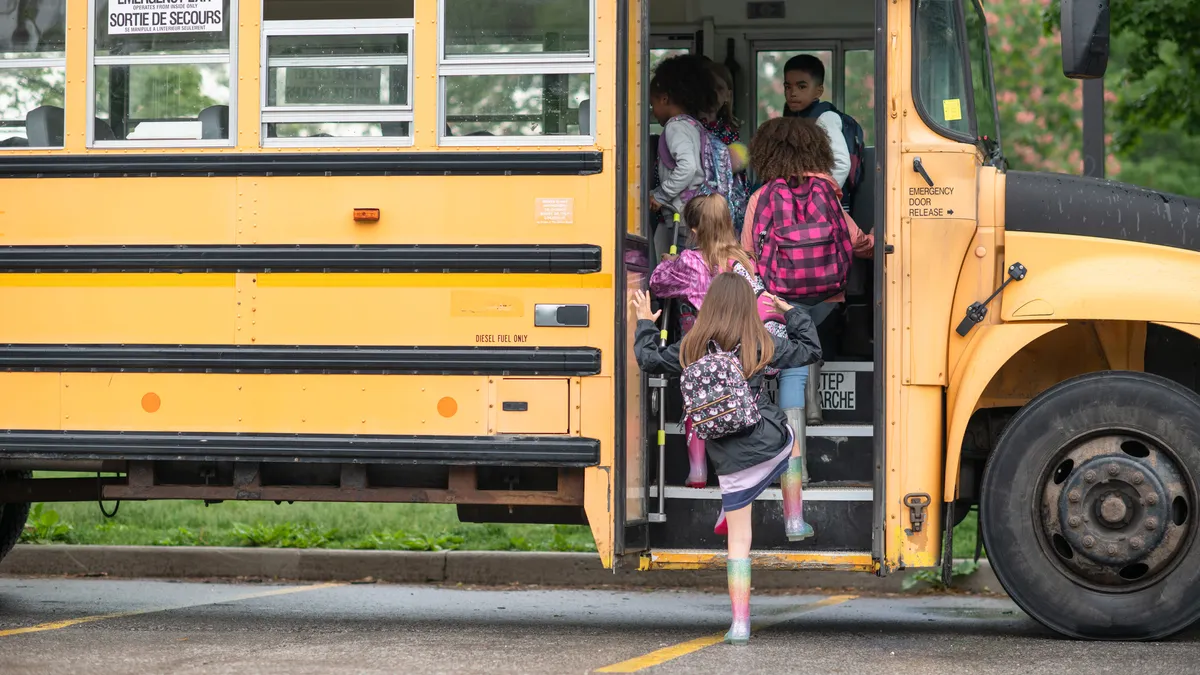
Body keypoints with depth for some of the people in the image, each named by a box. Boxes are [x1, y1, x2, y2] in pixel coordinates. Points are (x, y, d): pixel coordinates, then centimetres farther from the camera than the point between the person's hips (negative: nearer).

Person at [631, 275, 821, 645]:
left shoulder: (691, 350, 0)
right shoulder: (761, 346, -4)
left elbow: (649, 359, 13)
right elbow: (810, 350, 8)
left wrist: (645, 324, 30)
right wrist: (794, 314, 23)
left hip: (729, 459, 1)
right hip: (769, 444, -1)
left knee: (738, 539, 7)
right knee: (789, 436, 38)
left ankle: (740, 623, 5)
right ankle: (794, 521, 40)